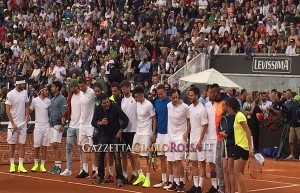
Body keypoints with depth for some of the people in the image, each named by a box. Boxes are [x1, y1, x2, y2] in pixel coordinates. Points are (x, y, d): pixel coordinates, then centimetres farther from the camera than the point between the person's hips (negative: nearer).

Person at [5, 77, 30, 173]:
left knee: (22, 144, 1)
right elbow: (7, 110, -9)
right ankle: (12, 165, 10)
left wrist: (27, 115, -3)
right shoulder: (10, 94, -10)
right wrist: (13, 124, -13)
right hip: (13, 123, -4)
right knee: (12, 144, 3)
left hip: (23, 123, 4)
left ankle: (21, 165, 3)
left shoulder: (25, 93, 5)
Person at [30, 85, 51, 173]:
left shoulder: (49, 101, 5)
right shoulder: (35, 100, -1)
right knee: (36, 146, 0)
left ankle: (42, 165, 9)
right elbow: (30, 110, 11)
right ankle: (36, 164, 13)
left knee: (45, 146, 3)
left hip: (47, 125, 2)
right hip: (38, 125, -2)